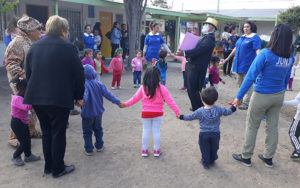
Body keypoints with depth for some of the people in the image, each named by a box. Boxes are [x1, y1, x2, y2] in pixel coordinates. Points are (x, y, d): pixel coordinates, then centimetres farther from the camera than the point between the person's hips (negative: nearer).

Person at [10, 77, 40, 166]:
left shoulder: (22, 97, 7)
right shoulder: (17, 99, -26)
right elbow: (26, 107, -43)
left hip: (23, 122, 10)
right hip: (17, 123, -10)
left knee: (28, 139, 15)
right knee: (24, 142, -2)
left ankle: (28, 156, 29)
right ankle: (15, 157, 18)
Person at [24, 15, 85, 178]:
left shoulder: (34, 47, 8)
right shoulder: (68, 48, -10)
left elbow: (28, 73, 13)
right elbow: (78, 74, -7)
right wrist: (79, 97, 4)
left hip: (37, 98, 6)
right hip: (60, 99, -6)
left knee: (46, 132, 19)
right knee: (58, 134, 7)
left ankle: (48, 166, 30)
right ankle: (58, 169, 19)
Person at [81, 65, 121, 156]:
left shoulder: (83, 85, -19)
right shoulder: (99, 84, -4)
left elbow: (84, 96, -38)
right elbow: (108, 94, -5)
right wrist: (118, 102, 0)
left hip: (87, 113, -5)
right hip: (98, 112, 5)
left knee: (87, 132, 10)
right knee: (98, 129, 22)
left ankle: (88, 150, 17)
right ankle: (99, 146, 32)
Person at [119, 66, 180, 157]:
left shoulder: (143, 88, -7)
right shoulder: (162, 88, -14)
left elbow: (135, 98, 3)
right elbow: (169, 101, -14)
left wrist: (126, 104, 19)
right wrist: (177, 112, -7)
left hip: (145, 113, 2)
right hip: (157, 114, -2)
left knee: (146, 131, 13)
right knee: (156, 131, 12)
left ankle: (144, 150, 24)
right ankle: (156, 150, 23)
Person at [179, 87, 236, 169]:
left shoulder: (200, 111, -17)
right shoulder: (218, 110, -14)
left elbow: (190, 117, -6)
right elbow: (227, 112, 3)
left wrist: (182, 117, 10)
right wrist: (233, 108, 23)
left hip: (203, 134, -2)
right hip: (215, 133, 2)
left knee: (205, 150, 15)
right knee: (214, 149, 23)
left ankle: (205, 163, 27)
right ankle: (212, 161, 40)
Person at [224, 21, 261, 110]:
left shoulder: (255, 38, -7)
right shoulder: (242, 37, 16)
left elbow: (258, 50, -17)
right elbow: (236, 48, 25)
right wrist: (228, 58, 30)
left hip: (247, 64, -8)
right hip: (239, 64, 8)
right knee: (240, 83, 14)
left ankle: (246, 103, 0)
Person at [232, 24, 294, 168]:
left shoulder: (265, 54, -22)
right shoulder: (290, 57, -2)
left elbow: (250, 76, -23)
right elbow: (286, 78, 9)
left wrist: (239, 96, -18)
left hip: (262, 96, -6)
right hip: (279, 96, 6)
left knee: (252, 126, 10)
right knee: (273, 127, 16)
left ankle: (246, 157, 21)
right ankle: (268, 158, 29)